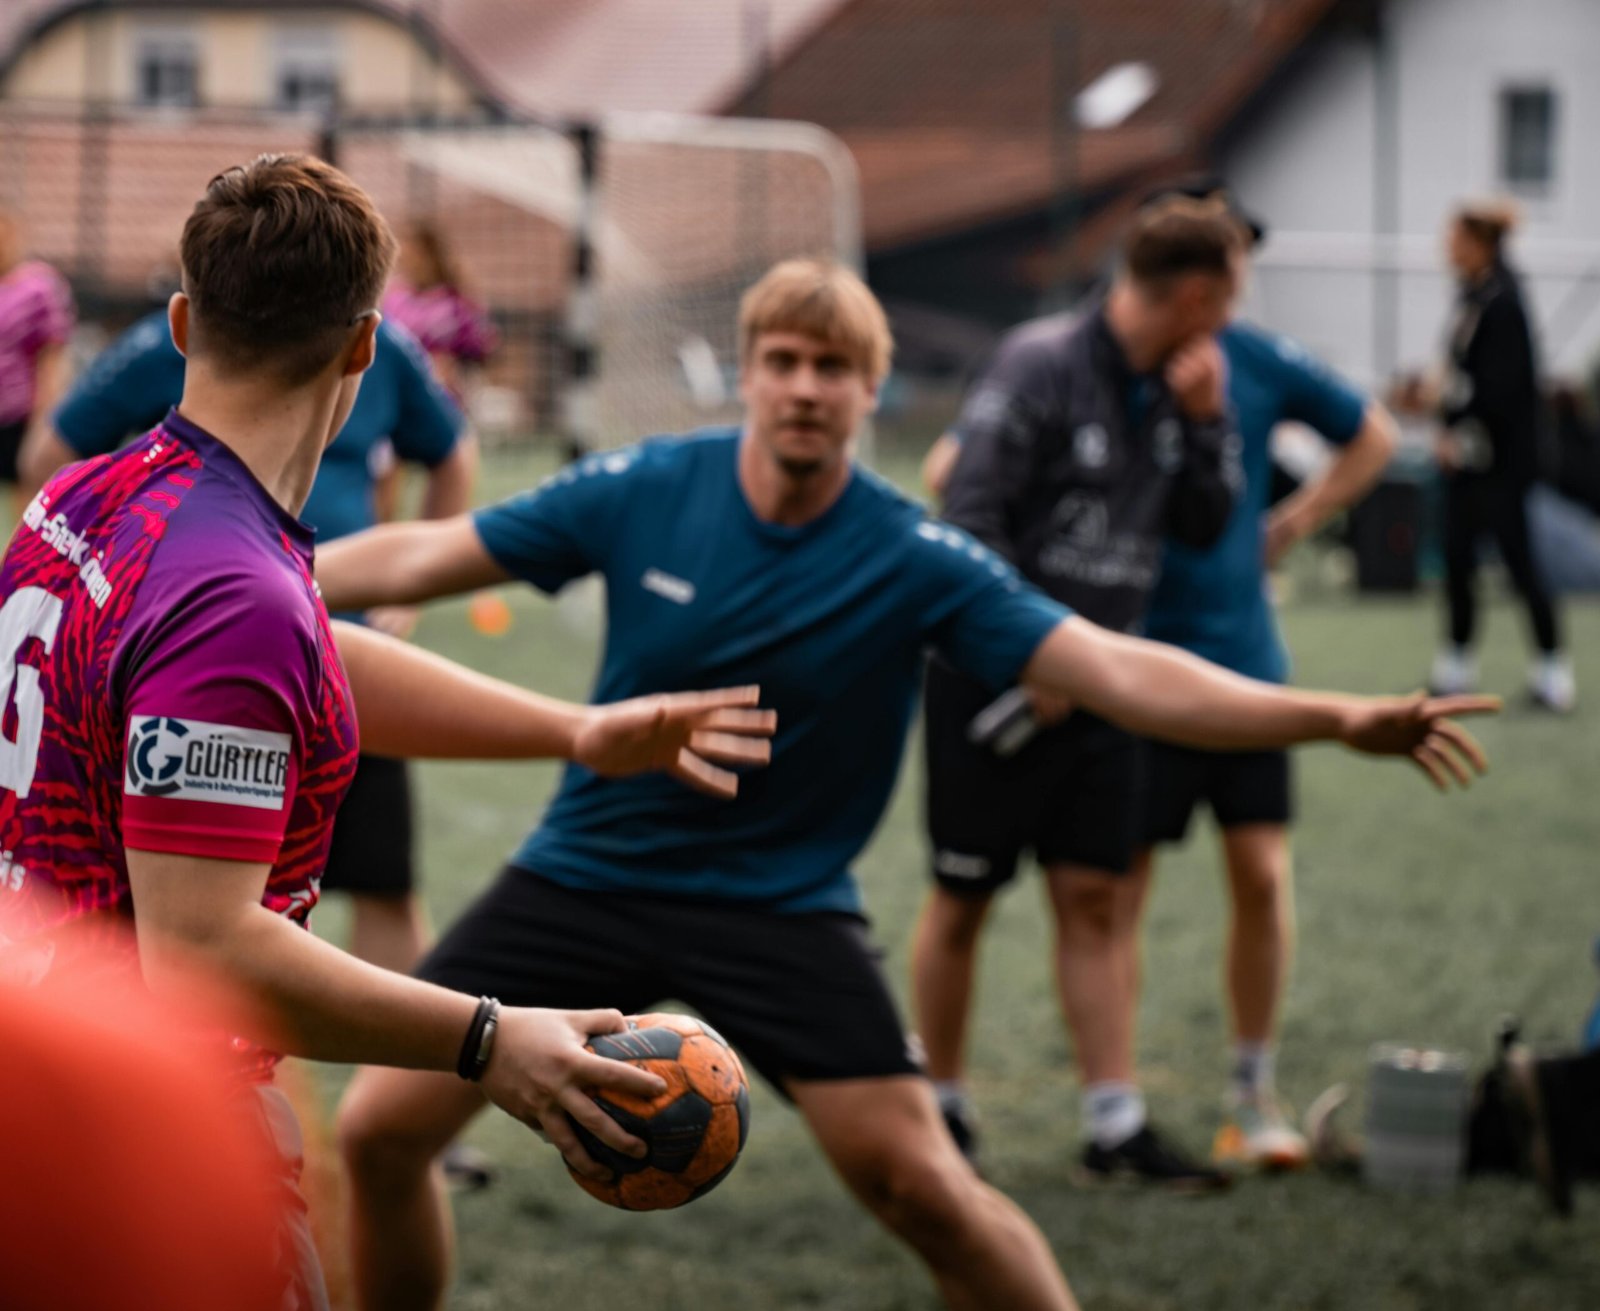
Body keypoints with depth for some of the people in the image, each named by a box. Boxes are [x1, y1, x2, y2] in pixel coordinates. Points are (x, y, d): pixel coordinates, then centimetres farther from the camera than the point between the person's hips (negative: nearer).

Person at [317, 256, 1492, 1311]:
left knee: (921, 1185, -13)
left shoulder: (915, 560, -14)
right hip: (583, 875, 2)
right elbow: (416, 557, -2)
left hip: (777, 905, -2)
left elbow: (1117, 671, -21)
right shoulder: (645, 489, -9)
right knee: (380, 1129, -5)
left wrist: (1336, 719, -32)